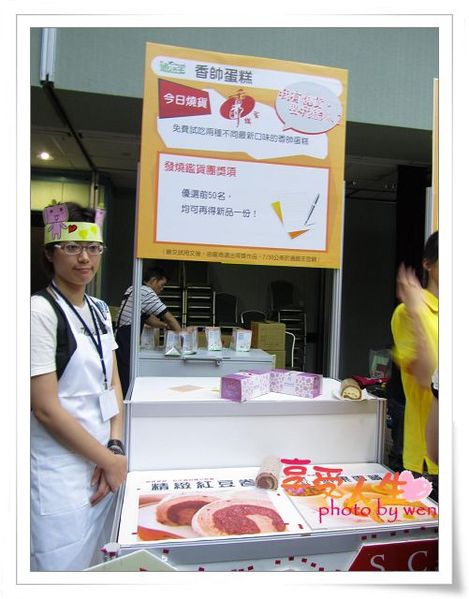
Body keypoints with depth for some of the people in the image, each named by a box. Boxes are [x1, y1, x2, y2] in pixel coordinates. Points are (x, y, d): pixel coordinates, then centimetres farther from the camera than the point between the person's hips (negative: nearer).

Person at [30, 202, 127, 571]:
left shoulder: (99, 309, 6)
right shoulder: (41, 311, -17)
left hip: (101, 461, 7)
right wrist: (110, 459, -11)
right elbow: (46, 408, -19)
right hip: (61, 469, -7)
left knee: (95, 564, 22)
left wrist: (115, 447, -3)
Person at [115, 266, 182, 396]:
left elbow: (148, 318, 21)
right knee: (127, 381, -7)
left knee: (122, 381, 12)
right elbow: (168, 316, -10)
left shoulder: (133, 289, 18)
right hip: (126, 342, -10)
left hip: (119, 335, 10)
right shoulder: (147, 292, -10)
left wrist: (166, 325, 14)